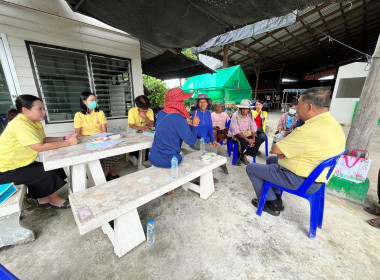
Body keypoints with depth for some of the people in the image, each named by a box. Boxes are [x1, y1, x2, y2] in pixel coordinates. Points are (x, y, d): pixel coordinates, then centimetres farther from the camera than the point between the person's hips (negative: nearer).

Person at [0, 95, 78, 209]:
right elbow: (39, 147, -33)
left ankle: (43, 199, 18)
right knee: (48, 173, -17)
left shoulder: (35, 122, -1)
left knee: (55, 168, 3)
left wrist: (64, 138, -10)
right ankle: (54, 201, 6)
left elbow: (44, 139, 4)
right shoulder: (19, 124, -28)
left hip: (21, 164, 9)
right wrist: (67, 143, -29)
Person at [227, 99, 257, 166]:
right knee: (244, 143, -32)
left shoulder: (250, 116, 1)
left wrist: (253, 138, -15)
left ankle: (244, 156, 3)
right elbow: (236, 131, -21)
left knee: (255, 143, -19)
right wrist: (247, 139, -26)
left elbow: (253, 128, 3)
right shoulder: (235, 116, -15)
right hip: (235, 135, -5)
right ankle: (238, 157, -3)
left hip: (246, 134, 5)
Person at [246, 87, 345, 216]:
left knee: (251, 168, 0)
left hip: (299, 180, -10)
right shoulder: (333, 124, 3)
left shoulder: (308, 131, -30)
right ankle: (276, 199, 28)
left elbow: (275, 149, -22)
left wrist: (280, 149, 1)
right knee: (271, 160, 28)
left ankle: (272, 204, 16)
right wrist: (286, 150, -4)